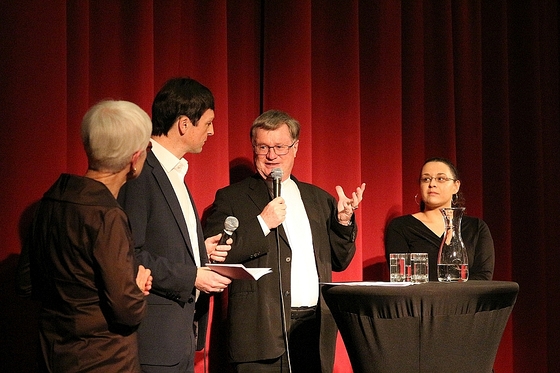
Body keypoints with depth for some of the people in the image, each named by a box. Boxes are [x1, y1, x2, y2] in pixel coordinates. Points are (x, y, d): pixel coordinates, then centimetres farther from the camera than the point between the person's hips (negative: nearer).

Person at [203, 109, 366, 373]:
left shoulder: (319, 199, 17)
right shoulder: (232, 198, 4)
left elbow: (339, 261, 17)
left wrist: (343, 221, 1)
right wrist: (262, 223, -13)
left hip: (315, 330, 4)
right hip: (263, 331, -4)